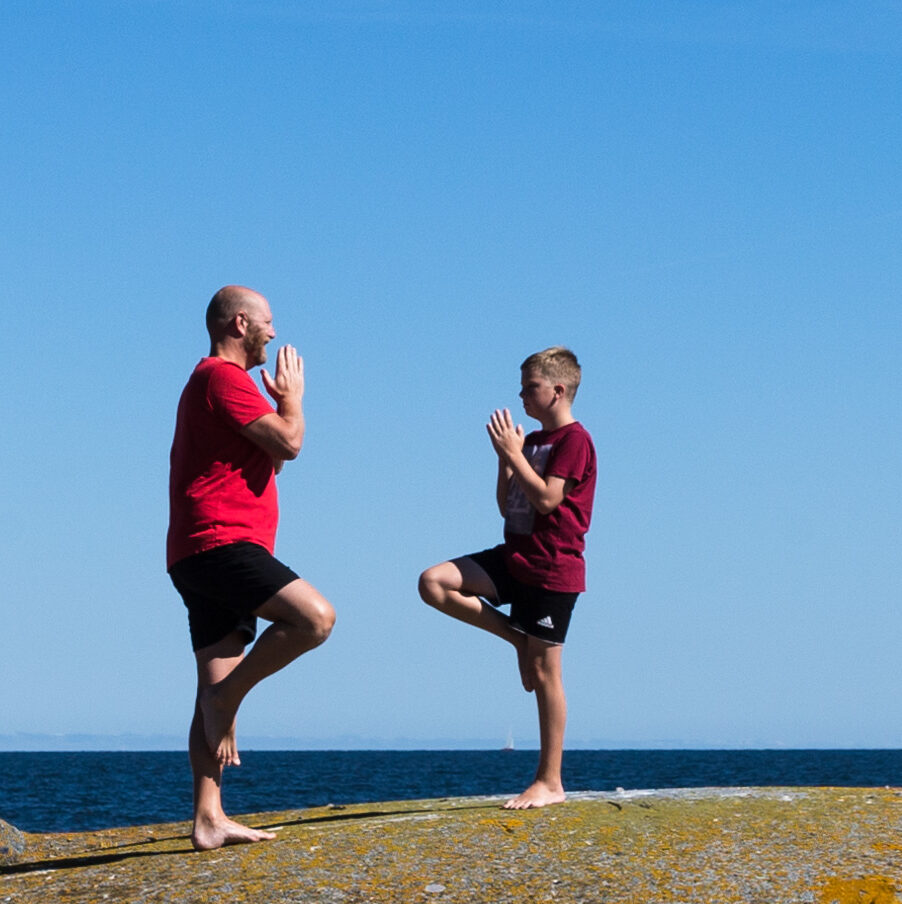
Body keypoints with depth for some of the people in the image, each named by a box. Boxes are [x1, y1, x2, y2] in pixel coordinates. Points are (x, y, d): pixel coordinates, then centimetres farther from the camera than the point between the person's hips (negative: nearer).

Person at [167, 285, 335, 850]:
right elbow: (289, 443, -15)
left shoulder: (216, 380, 27)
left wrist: (281, 406, 20)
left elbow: (268, 460, 33)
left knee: (219, 686, 5)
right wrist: (292, 397, 4)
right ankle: (226, 700, -12)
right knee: (315, 616, -23)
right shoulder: (223, 376, -7)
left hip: (203, 557, 11)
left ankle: (209, 820, 3)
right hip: (220, 543, -11)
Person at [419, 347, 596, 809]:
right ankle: (519, 638, 3)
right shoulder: (532, 442, 15)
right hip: (513, 558, 8)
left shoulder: (574, 440, -10)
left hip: (551, 568, -8)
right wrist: (505, 457, 2)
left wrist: (513, 452, -15)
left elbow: (546, 499, -21)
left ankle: (550, 781, 3)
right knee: (433, 583, -9)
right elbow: (507, 506, 14)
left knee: (543, 672, -4)